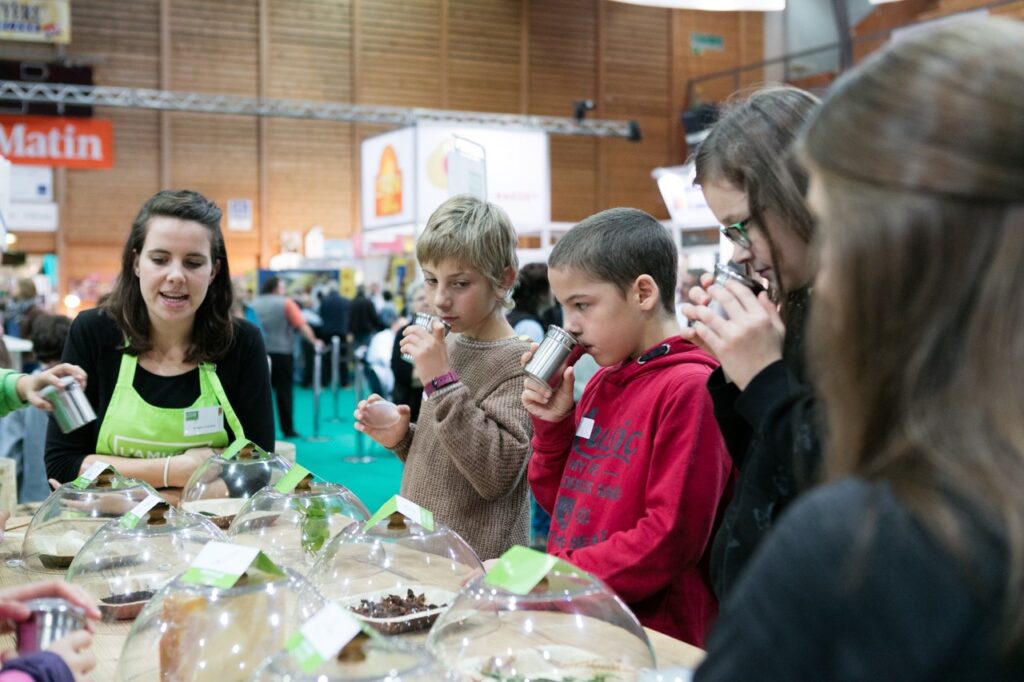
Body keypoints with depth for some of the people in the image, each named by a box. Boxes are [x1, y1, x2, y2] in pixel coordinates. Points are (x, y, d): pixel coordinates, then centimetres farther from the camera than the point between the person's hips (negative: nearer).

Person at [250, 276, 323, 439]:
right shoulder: (285, 303, -4)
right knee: (284, 391, 3)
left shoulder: (254, 304, 8)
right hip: (282, 352, -3)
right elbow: (302, 326, -10)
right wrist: (314, 341, -3)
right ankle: (287, 429, 5)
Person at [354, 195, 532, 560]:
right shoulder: (449, 348, 6)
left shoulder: (518, 363, -15)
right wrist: (401, 438, -3)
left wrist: (442, 382, -26)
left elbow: (497, 475, -25)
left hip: (477, 562, -7)